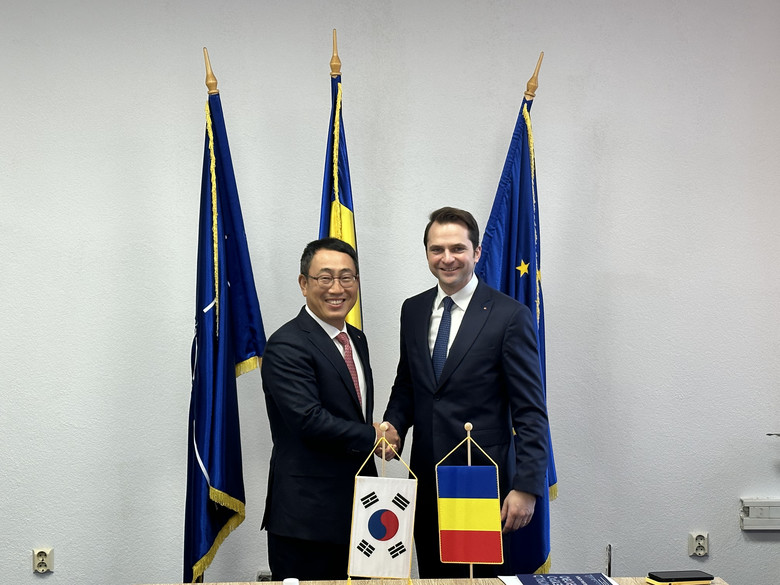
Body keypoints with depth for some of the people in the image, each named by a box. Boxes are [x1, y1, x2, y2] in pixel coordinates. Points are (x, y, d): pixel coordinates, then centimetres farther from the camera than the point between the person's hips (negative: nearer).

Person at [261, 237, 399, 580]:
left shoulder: (357, 340, 14)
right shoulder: (287, 346, -15)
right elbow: (310, 421, -24)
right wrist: (373, 437, -11)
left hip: (354, 509, 8)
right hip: (306, 517, -8)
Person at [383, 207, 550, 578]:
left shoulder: (509, 315, -9)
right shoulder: (413, 310, 8)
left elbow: (531, 412, -11)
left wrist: (527, 487, -16)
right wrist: (393, 425, -2)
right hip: (426, 478, 5)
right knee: (432, 576, 13)